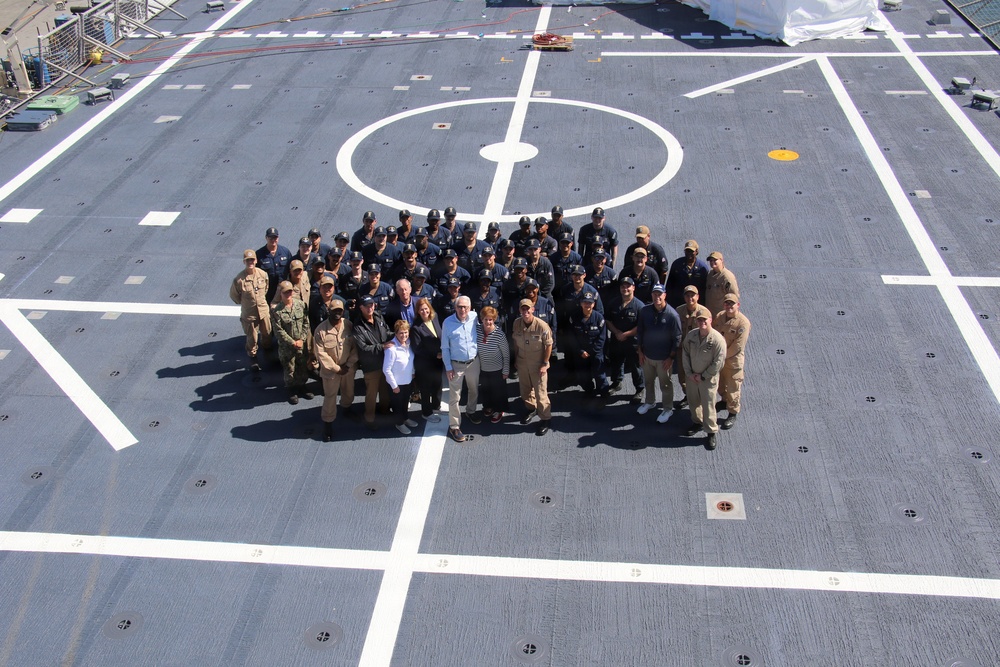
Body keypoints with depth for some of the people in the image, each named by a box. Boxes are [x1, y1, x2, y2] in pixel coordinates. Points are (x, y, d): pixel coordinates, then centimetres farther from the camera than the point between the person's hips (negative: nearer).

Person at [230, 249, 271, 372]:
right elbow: (233, 295, -5)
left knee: (267, 334, 21)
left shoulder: (263, 275, -11)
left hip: (264, 310, 3)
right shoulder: (239, 279, -22)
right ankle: (253, 359, 34)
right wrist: (244, 303, 4)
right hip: (249, 314, -3)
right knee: (252, 338, 11)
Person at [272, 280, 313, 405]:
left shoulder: (301, 305, -6)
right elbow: (279, 331, -15)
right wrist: (293, 342, -16)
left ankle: (302, 387, 38)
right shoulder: (276, 311, -16)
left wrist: (302, 340, -10)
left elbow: (306, 323, -1)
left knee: (303, 367, 17)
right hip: (287, 346, -3)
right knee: (289, 370, 10)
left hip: (302, 344, 3)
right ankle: (291, 391, 29)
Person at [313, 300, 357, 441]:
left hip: (348, 367, 3)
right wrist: (336, 368, -16)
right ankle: (328, 423, 21)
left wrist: (349, 364, -12)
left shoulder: (349, 325, -11)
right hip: (330, 370, -3)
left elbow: (355, 346, -6)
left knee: (348, 393, 23)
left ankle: (347, 409, 52)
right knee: (330, 397, 6)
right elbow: (321, 353, -17)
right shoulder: (321, 330, -20)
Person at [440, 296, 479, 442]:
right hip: (456, 364, -3)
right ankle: (454, 426, 9)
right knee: (454, 397, 0)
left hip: (474, 362, 4)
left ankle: (471, 411, 48)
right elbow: (445, 347, -7)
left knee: (474, 390, 22)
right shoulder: (448, 323, -14)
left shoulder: (474, 317, -9)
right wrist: (448, 367, -9)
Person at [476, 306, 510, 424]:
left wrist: (506, 371, -9)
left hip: (497, 369, -4)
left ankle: (499, 410, 38)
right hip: (482, 368, 4)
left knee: (498, 390, 16)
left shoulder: (499, 334, -25)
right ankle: (488, 406, 49)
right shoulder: (477, 329, -16)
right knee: (485, 389, 24)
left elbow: (506, 353, -15)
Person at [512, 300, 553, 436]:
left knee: (540, 393, -1)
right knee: (525, 389, 21)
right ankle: (531, 409, 46)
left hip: (538, 365, -5)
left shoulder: (542, 326, -22)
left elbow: (549, 345, -13)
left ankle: (545, 419, 15)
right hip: (522, 363, 5)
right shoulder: (517, 323, -8)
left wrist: (545, 364, -12)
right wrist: (515, 358, 9)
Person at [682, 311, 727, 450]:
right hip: (692, 376, 5)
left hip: (708, 378, -5)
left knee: (708, 406, 2)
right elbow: (686, 354, 3)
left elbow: (718, 363, -19)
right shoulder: (691, 335, -6)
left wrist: (702, 376, -14)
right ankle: (697, 422, 46)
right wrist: (689, 373, -5)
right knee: (693, 401, 21)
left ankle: (711, 432, 17)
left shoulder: (717, 339, -22)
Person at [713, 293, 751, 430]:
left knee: (732, 388, 5)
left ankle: (732, 414, 20)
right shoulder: (719, 316, -3)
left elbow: (738, 346, -22)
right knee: (719, 383, 25)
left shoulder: (743, 323, -22)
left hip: (733, 359, -6)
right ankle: (725, 401, 52)